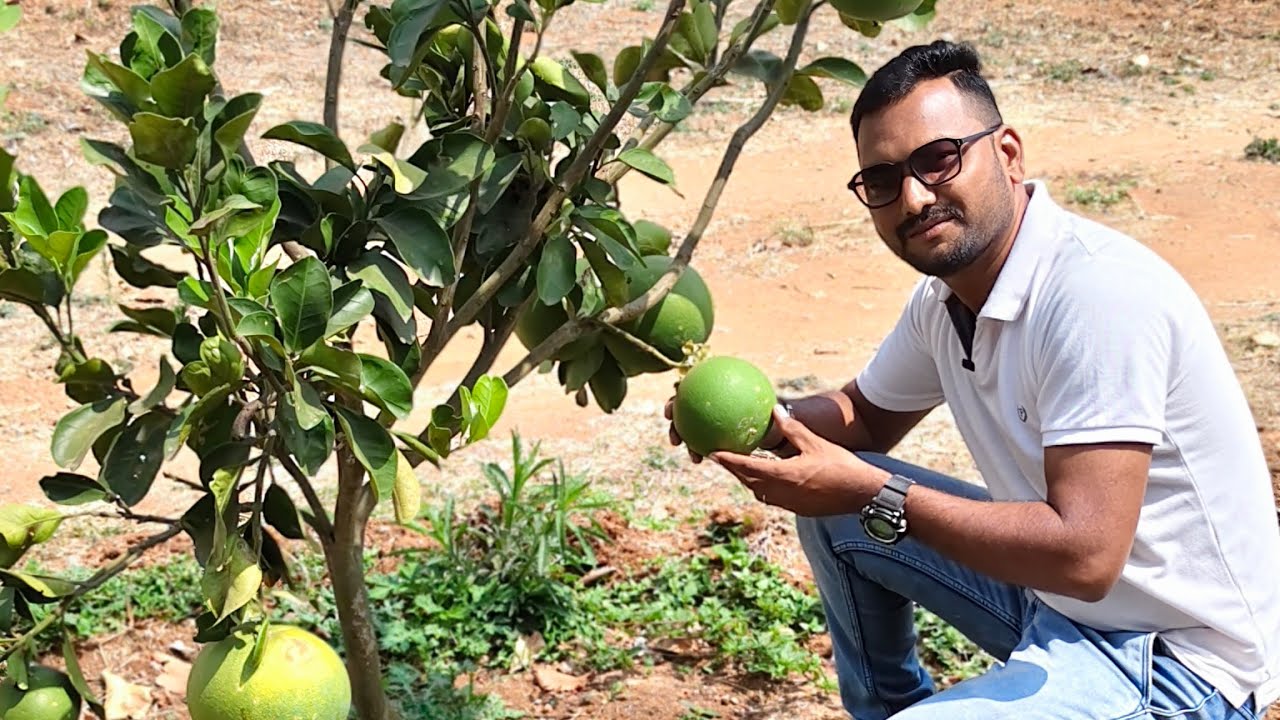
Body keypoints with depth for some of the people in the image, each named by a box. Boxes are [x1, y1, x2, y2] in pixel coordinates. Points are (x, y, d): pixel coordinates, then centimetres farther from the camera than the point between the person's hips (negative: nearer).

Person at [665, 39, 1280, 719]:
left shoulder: (1098, 291, -27)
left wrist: (872, 493, -26)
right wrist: (765, 420, -4)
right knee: (830, 503, 9)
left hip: (1175, 661, -9)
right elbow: (869, 414, 18)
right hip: (1053, 595, 9)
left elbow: (1084, 555, -31)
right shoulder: (947, 294, 0)